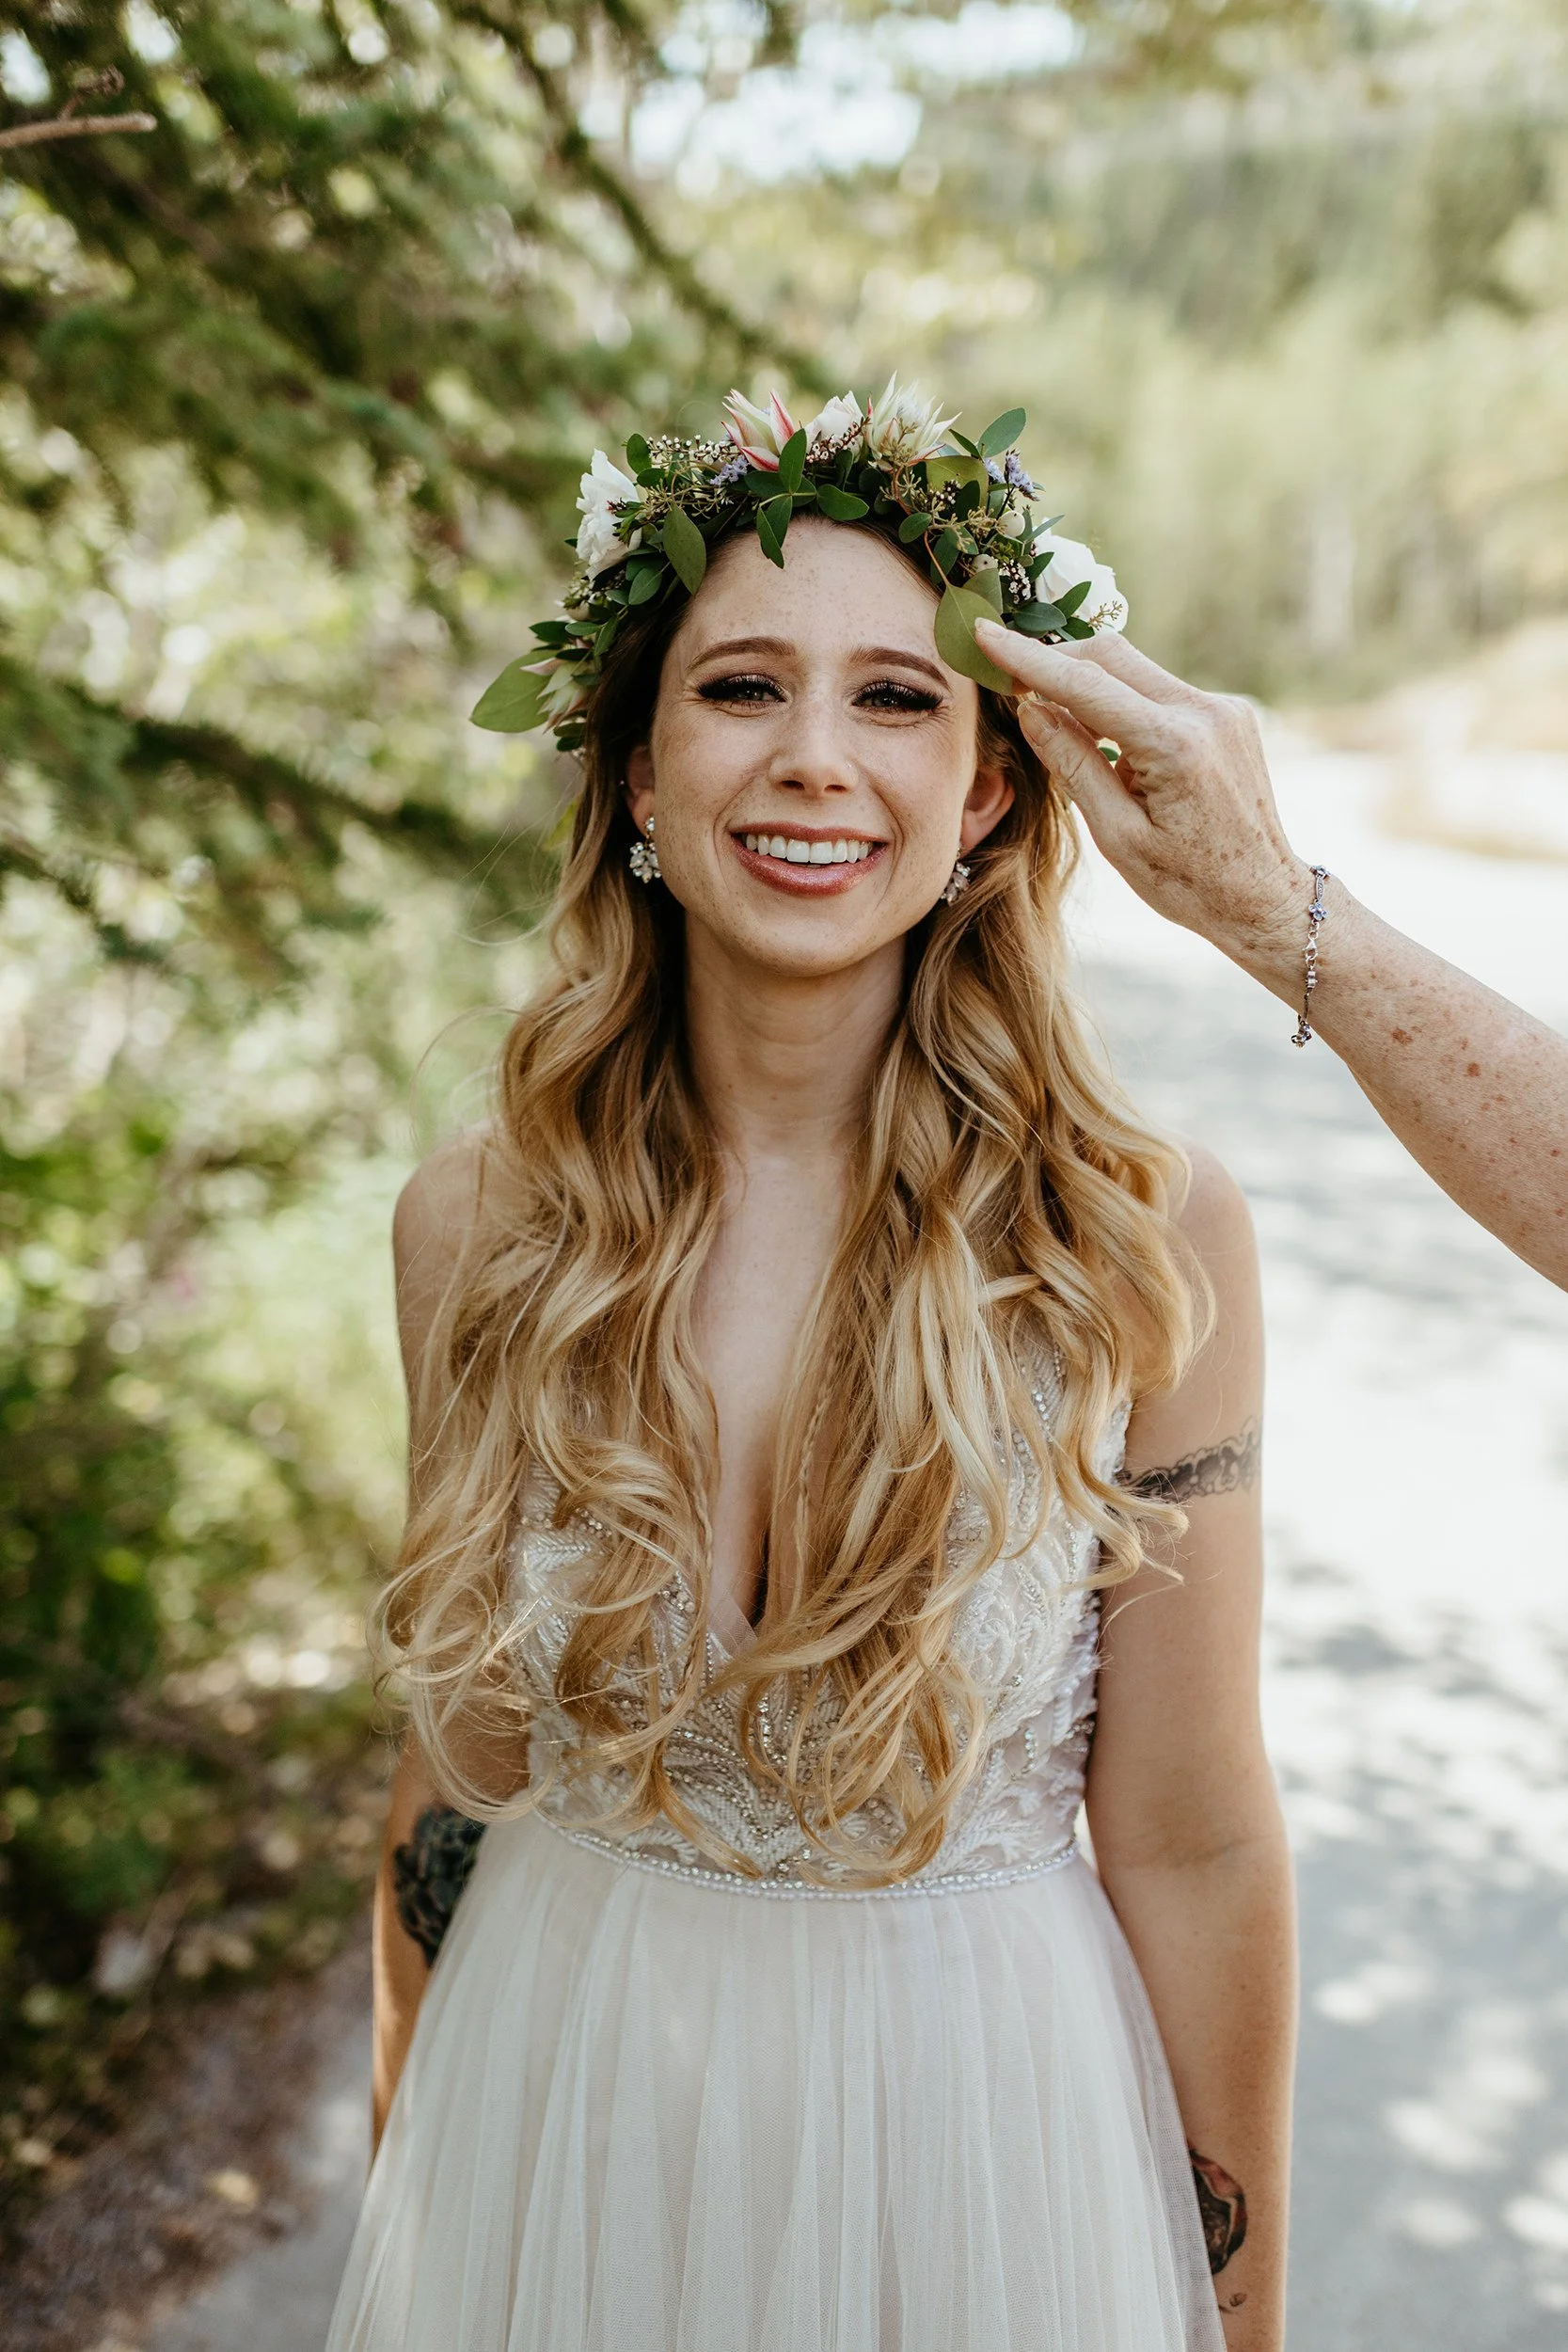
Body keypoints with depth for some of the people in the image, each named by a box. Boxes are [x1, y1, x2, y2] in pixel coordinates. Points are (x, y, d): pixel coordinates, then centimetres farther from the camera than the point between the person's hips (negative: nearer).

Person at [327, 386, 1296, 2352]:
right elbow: (457, 1769, -1)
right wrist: (406, 2178, 9)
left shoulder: (1140, 1243, -17)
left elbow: (1190, 1850, -10)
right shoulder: (477, 1224, -11)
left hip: (975, 2121, -1)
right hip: (556, 2119, 2)